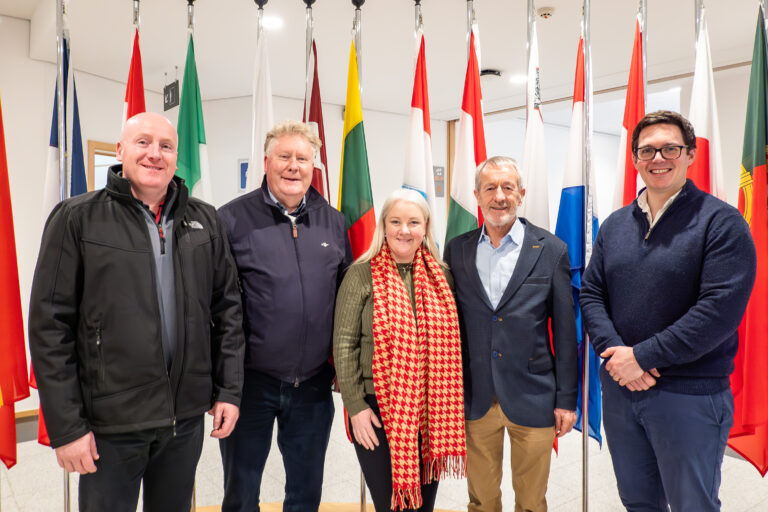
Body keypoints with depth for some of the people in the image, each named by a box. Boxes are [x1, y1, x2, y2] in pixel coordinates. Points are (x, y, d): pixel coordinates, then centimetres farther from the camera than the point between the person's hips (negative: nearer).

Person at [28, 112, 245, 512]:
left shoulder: (204, 221, 3)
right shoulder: (77, 219, -6)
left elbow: (227, 310, 5)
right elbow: (50, 326, -7)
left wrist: (229, 389, 2)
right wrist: (65, 426, -9)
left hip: (187, 417, 3)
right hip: (109, 422, -3)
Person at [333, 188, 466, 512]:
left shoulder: (441, 276, 4)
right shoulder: (362, 274, -6)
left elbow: (451, 341, 9)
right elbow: (344, 343, -6)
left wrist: (450, 405, 7)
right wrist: (355, 406, -9)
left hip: (433, 410, 3)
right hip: (377, 409, -3)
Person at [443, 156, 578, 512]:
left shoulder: (551, 251, -3)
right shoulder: (456, 250, 2)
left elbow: (565, 331, -1)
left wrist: (567, 399, -1)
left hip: (533, 398, -1)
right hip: (474, 399, 2)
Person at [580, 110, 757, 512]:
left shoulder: (721, 221, -9)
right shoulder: (614, 225, 7)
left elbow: (721, 309, -19)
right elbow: (591, 294, 5)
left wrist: (641, 356, -19)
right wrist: (614, 352, -12)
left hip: (690, 396, -5)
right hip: (619, 387, 5)